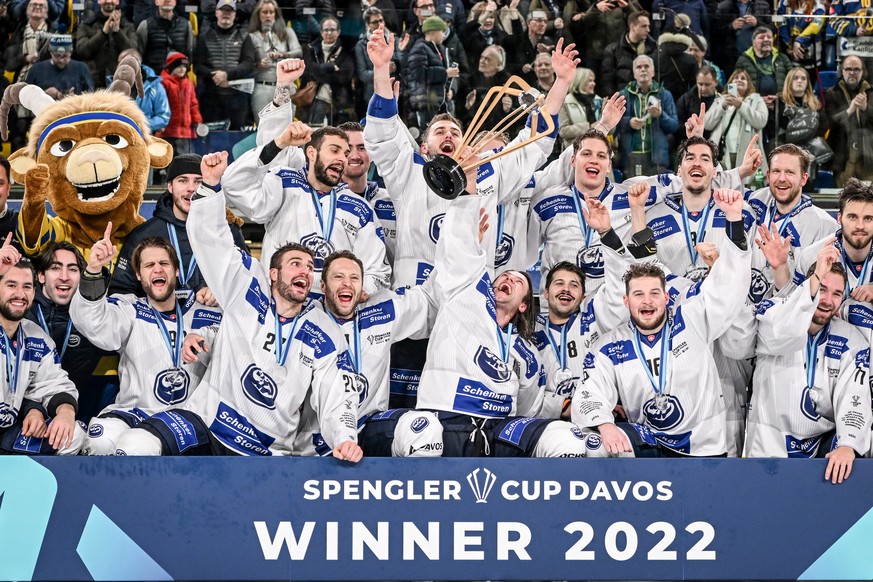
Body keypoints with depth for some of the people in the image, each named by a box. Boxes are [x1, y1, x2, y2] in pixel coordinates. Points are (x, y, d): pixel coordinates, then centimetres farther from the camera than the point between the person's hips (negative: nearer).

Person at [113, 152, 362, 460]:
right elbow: (209, 236, 1)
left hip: (265, 453, 2)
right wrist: (211, 184, -14)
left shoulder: (326, 337, 7)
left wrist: (345, 440, -18)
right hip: (203, 425, -2)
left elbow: (337, 401, 2)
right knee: (136, 445, -29)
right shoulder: (246, 291, 6)